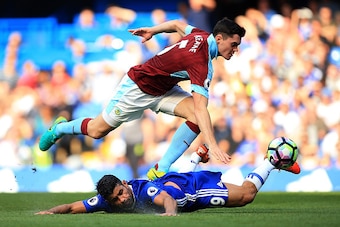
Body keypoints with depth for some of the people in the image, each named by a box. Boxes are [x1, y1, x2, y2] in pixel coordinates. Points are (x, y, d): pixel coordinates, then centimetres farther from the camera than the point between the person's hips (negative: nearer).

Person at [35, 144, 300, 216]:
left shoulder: (147, 191, -44)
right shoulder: (106, 201, -29)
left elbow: (167, 198, -64)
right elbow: (73, 206, -24)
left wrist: (171, 212, -86)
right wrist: (51, 211, -43)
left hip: (195, 187, -7)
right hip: (168, 182, 7)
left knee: (247, 193, -5)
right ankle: (199, 155, 69)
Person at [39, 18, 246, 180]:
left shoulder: (202, 36, -11)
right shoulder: (201, 63, -37)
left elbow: (177, 24, 11)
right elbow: (200, 107, -45)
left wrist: (153, 30, 26)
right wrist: (213, 145, -51)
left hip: (164, 89, 8)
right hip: (138, 88, -8)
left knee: (196, 117, -18)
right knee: (96, 131, 8)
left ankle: (160, 170, -10)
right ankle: (59, 129, 40)